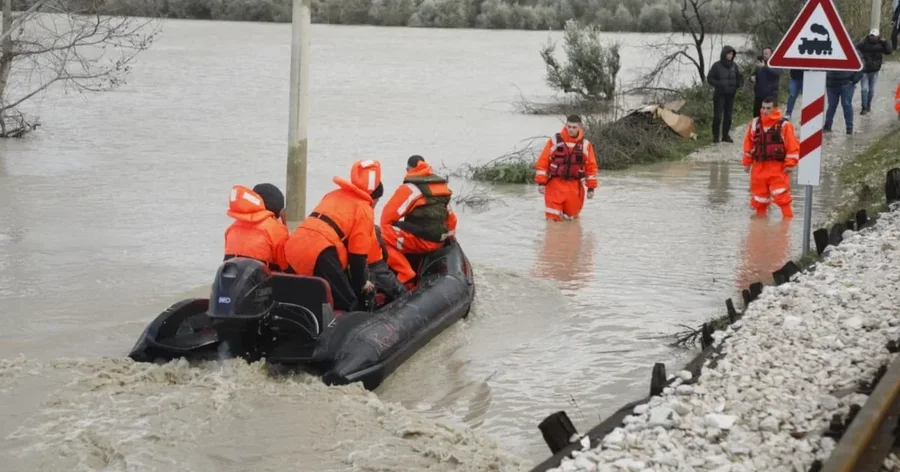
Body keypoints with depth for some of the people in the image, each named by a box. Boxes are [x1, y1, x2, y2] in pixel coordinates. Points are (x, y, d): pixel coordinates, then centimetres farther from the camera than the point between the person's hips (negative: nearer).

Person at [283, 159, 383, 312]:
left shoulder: (334, 195, 30)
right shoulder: (364, 209, 8)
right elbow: (358, 253, 4)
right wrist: (360, 284, 17)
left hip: (295, 246, 8)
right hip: (319, 252, -8)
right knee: (347, 306, -4)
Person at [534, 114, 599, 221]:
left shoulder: (586, 145, 0)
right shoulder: (554, 141, -5)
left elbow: (591, 166, 6)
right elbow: (542, 161, -3)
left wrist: (591, 187, 4)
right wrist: (541, 182, -7)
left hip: (575, 186, 2)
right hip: (555, 184, -2)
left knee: (572, 214, 8)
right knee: (553, 217, -4)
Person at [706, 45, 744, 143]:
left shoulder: (734, 65, 4)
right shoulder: (717, 65, -8)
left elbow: (739, 77, 16)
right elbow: (709, 78, -5)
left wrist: (739, 84, -3)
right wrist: (718, 84, -19)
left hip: (730, 94, 4)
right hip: (719, 94, -4)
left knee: (728, 115, 7)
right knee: (718, 115, -7)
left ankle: (726, 135, 16)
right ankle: (715, 135, 3)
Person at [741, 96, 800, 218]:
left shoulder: (784, 126, -7)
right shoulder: (755, 124, 6)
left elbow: (793, 146, -7)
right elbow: (748, 144, 14)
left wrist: (790, 164, -12)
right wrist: (747, 162, 15)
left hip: (778, 168, -4)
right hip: (758, 167, 4)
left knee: (781, 196, -14)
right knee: (759, 196, 11)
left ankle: (788, 218, -7)